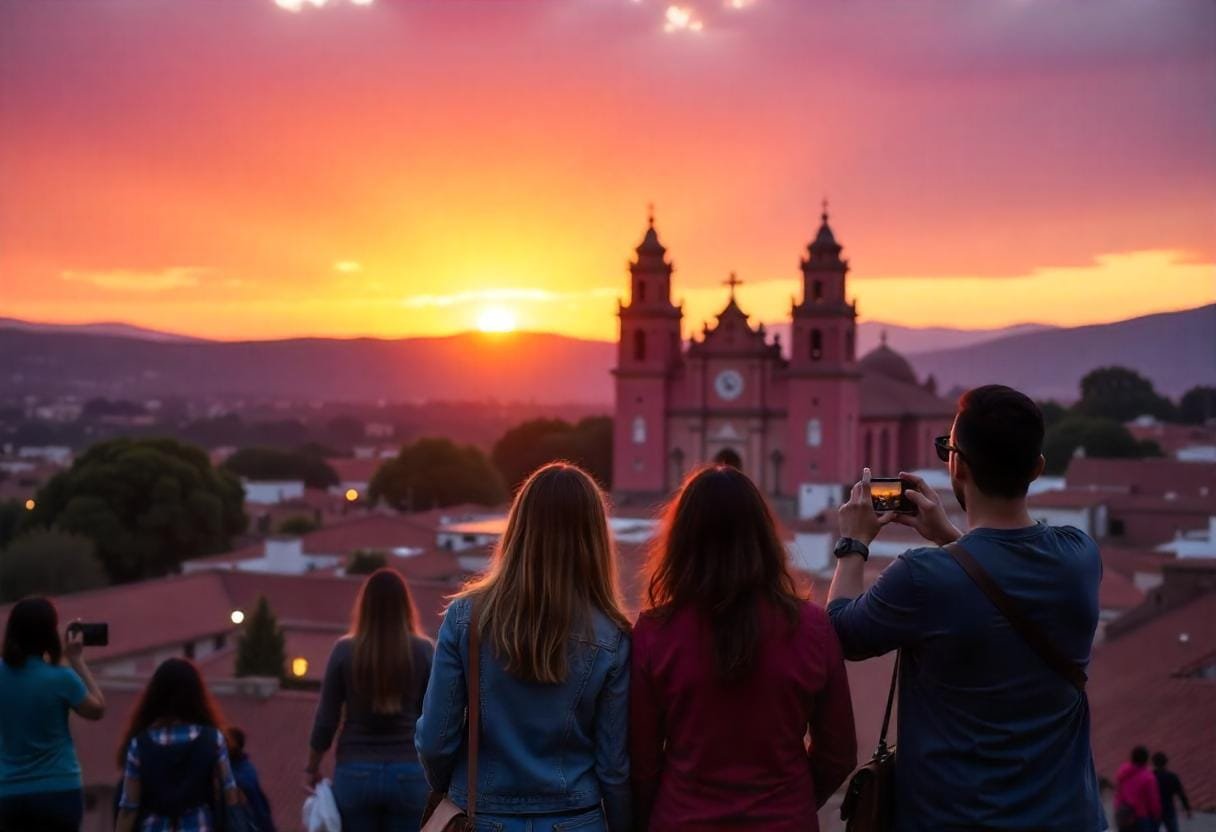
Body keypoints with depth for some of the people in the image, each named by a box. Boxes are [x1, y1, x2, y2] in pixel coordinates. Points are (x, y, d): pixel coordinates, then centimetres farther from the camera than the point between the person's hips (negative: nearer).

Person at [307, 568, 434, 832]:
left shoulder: (345, 650, -3)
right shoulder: (423, 650, -3)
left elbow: (326, 719, 0)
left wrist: (312, 768, 14)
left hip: (355, 773, 0)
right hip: (409, 773, 0)